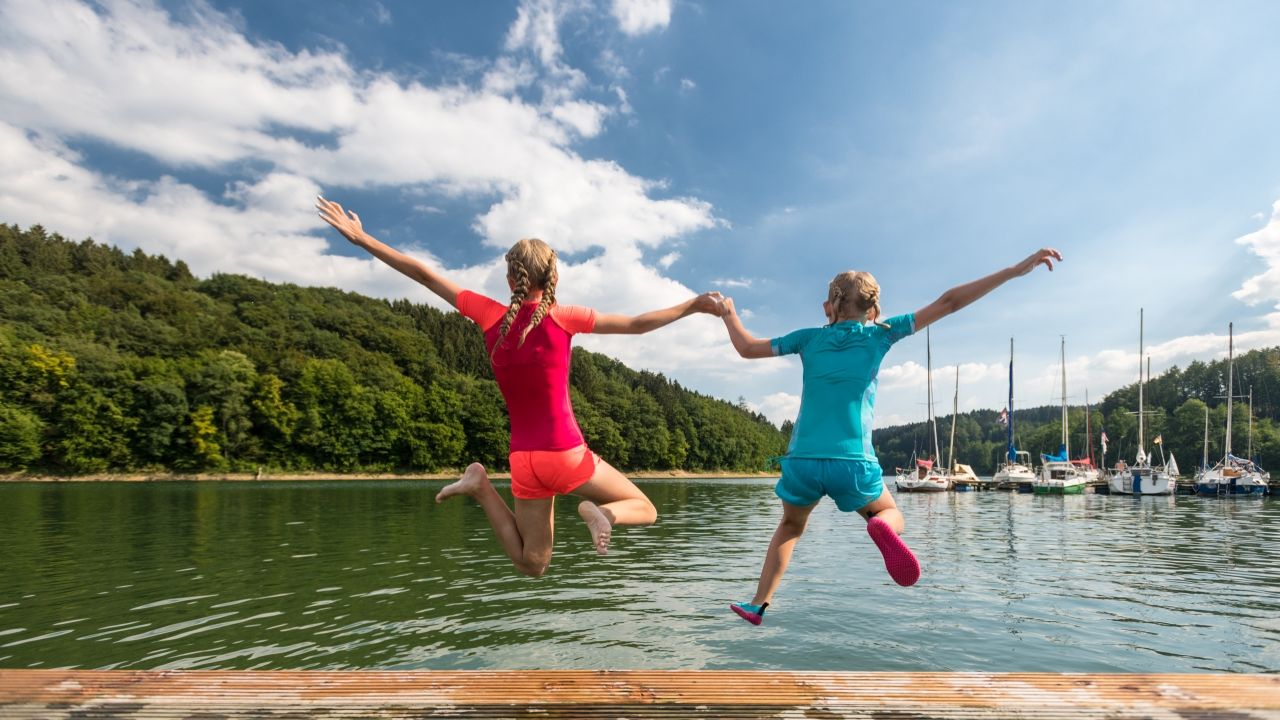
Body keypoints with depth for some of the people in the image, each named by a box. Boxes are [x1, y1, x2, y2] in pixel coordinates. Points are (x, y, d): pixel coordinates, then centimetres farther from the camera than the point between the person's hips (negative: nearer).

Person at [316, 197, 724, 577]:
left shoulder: (491, 315, 0)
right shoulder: (561, 317, -8)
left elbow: (426, 276, 8)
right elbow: (636, 324, -3)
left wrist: (360, 238, 17)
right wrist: (692, 306, 9)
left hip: (524, 461, 4)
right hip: (567, 455, -4)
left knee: (531, 565, 22)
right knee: (645, 509, 18)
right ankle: (601, 511, -16)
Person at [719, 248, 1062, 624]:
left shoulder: (810, 338, 10)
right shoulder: (880, 333, 6)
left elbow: (747, 348, 16)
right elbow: (948, 302, 5)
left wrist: (728, 312, 34)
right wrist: (1016, 269, 7)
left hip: (802, 461, 2)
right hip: (854, 463, -2)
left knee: (791, 526, 29)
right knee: (893, 517, 24)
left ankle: (758, 604, 23)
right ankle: (880, 527, -14)